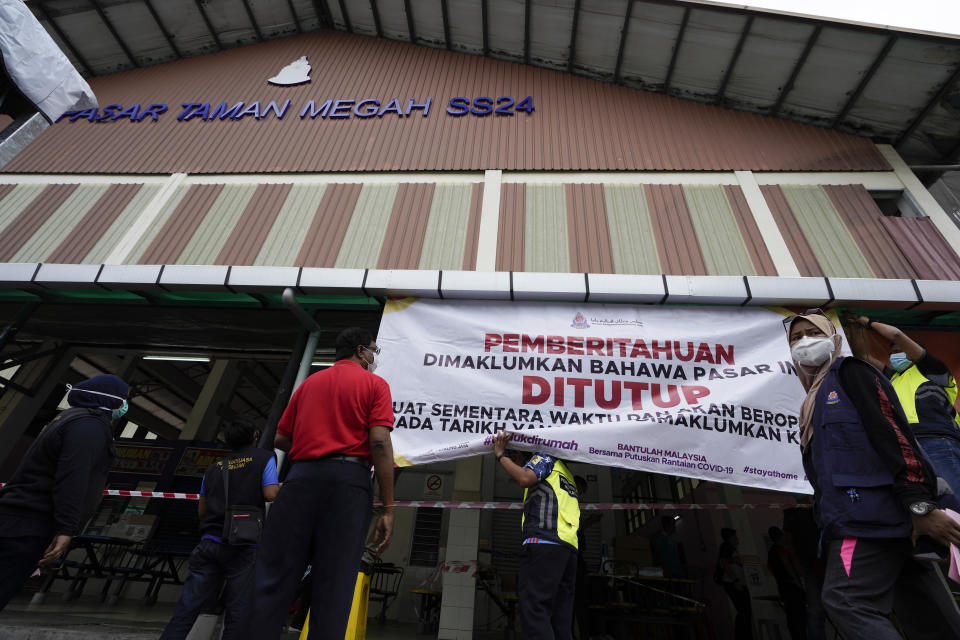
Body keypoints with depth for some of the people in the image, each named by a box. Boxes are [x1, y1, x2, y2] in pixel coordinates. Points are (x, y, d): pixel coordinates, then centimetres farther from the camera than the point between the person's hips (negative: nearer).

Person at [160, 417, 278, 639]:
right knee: (237, 612, 1)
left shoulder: (213, 468, 16)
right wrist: (282, 488, 9)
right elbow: (270, 495, -12)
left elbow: (201, 511, 19)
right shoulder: (264, 458, 0)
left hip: (209, 543, 5)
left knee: (187, 606, 9)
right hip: (242, 547, -4)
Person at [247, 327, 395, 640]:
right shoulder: (374, 383, 5)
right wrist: (388, 508, -8)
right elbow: (379, 443, -8)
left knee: (272, 580, 6)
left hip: (301, 478, 4)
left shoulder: (309, 383, 19)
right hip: (348, 479, -4)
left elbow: (281, 440, 17)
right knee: (333, 590, 0)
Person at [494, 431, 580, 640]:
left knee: (534, 607, -15)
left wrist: (501, 455, 1)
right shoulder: (567, 475, 33)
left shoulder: (546, 457, 8)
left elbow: (525, 478, -12)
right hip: (569, 547, 9)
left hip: (544, 540, -9)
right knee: (560, 617, 8)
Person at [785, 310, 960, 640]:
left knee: (845, 600, -15)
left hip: (870, 512, -9)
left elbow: (893, 432, -13)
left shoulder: (848, 371, 0)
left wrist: (920, 505, -20)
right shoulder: (814, 404, 24)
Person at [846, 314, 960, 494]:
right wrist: (856, 326, 39)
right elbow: (863, 356, 39)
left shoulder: (931, 369, 17)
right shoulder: (893, 377, 32)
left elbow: (896, 334, 6)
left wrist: (869, 323, 20)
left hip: (938, 443, -5)